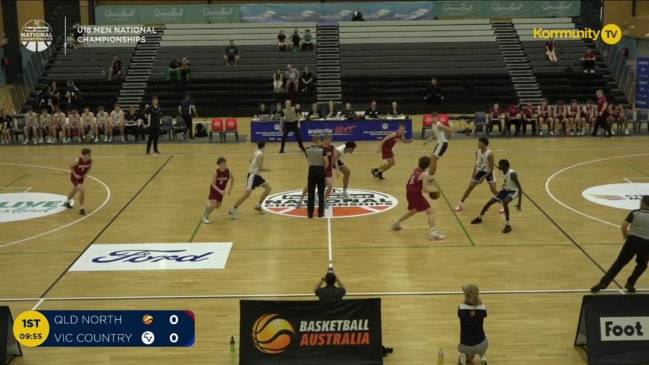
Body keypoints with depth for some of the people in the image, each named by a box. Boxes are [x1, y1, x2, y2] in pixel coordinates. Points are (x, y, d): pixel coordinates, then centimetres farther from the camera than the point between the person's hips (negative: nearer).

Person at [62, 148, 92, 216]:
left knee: (75, 190, 29)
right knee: (82, 190, -26)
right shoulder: (77, 160, -33)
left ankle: (66, 202, 59)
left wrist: (86, 173, -11)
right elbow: (71, 166, -14)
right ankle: (81, 208, -12)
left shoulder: (90, 160, -19)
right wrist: (75, 174, -20)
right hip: (75, 177, -7)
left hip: (81, 177, 7)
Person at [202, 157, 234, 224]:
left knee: (218, 206, 9)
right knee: (213, 204, -17)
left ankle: (208, 205, 40)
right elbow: (213, 184, -23)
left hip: (221, 190, 5)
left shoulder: (228, 172, -18)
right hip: (214, 189, -5)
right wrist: (220, 191, -35)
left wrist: (230, 189, -2)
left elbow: (232, 179, 2)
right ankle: (204, 217, 3)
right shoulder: (216, 173, -28)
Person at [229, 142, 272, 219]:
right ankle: (233, 210, -6)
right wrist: (267, 170, -6)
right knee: (247, 194, -11)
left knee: (268, 188, 14)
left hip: (256, 175, 10)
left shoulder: (256, 151, 6)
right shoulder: (261, 155, -22)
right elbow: (260, 169, -22)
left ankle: (258, 206, 20)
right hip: (253, 175, -10)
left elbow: (251, 160, 20)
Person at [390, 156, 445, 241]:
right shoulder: (425, 174, -14)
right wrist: (434, 191, -4)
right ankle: (433, 234, -21)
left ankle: (396, 224, 47)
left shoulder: (416, 170, 9)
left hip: (409, 193, 9)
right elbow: (424, 190, -18)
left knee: (413, 211, 34)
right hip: (416, 195, -9)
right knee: (431, 212, -7)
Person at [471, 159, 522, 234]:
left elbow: (520, 188, -30)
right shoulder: (501, 172, -8)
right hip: (505, 190, 8)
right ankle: (479, 218, 29)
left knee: (505, 202, -34)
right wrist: (500, 194, 23)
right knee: (490, 202, 5)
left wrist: (519, 203, -33)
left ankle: (508, 225, -24)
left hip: (513, 191, -8)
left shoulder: (512, 174, -31)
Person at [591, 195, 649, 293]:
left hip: (633, 240, 0)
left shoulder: (635, 212, 4)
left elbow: (623, 226, -5)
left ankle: (603, 283, -5)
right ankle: (630, 284, 12)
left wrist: (625, 236, 13)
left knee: (619, 262, 4)